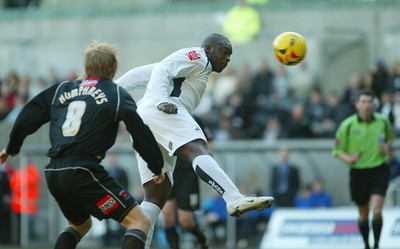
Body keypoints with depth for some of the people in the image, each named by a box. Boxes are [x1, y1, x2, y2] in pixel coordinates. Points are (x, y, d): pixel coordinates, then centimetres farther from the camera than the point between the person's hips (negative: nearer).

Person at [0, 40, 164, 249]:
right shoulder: (116, 94, 4)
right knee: (139, 221, -5)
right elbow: (140, 132, -6)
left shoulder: (61, 89, 18)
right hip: (83, 172, -6)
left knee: (79, 224, 32)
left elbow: (27, 119, 22)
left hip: (53, 173, 6)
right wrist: (157, 167, 3)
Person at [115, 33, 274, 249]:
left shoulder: (193, 64, 36)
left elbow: (138, 74, 32)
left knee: (157, 195, 7)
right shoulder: (197, 56, 9)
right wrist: (162, 101, -22)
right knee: (198, 150, -30)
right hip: (159, 113, -10)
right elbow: (161, 70, -8)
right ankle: (235, 199, -53)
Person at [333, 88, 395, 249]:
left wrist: (387, 147, -4)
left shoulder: (383, 121, -2)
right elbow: (337, 150, 0)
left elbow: (390, 138, 18)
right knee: (363, 215, 11)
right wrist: (348, 158, -21)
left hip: (379, 171, 0)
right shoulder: (347, 125, -7)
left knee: (377, 211, -17)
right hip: (358, 173, 0)